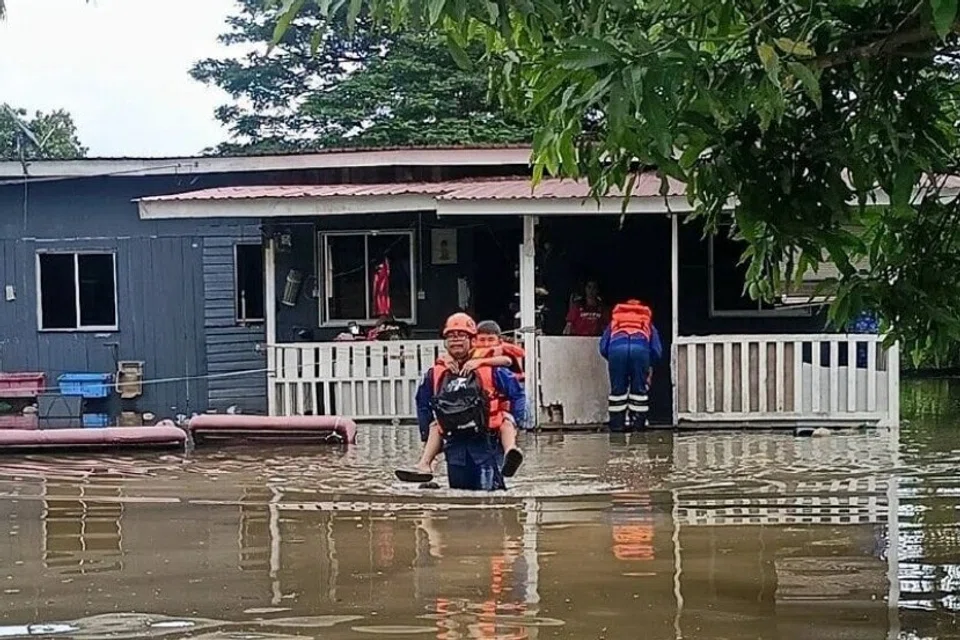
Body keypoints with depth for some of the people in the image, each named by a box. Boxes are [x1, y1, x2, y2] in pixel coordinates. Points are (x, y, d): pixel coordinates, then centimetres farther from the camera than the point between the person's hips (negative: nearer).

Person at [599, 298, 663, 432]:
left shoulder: (613, 323, 38)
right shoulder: (648, 325, 37)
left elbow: (603, 347, 28)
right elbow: (657, 350, 27)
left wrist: (612, 361, 42)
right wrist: (649, 366, 42)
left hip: (617, 347, 0)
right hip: (640, 347, 0)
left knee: (617, 389, 11)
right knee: (639, 388, 12)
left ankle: (617, 424, 12)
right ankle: (638, 424, 13)